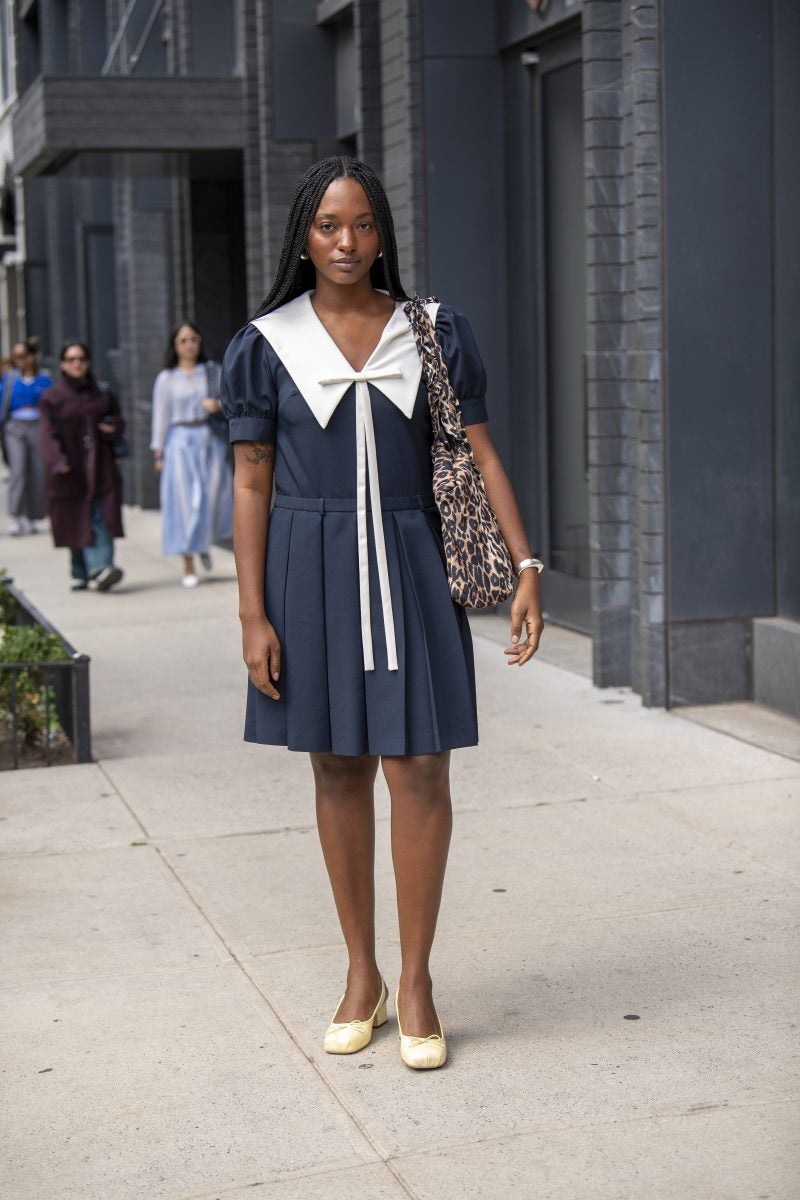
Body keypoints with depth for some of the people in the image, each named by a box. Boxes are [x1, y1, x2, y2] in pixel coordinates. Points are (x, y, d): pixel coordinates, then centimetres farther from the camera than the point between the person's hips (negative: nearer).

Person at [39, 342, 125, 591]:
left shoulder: (103, 393, 12)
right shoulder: (52, 398, 2)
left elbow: (118, 422, 19)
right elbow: (49, 434, -6)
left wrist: (113, 427, -6)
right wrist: (58, 461, -23)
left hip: (101, 468, 2)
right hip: (71, 470, -2)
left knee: (102, 519, -10)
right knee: (78, 522, -1)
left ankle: (100, 569, -17)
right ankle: (82, 573, 6)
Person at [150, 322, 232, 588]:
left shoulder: (213, 371, 8)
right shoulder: (166, 379, 4)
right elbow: (160, 416, 5)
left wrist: (219, 404, -11)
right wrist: (158, 453, 1)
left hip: (210, 441, 1)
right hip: (181, 443, -1)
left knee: (213, 496, -4)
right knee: (184, 501, -3)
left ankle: (204, 543, 28)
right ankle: (188, 567, 3)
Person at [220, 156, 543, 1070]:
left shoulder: (433, 334, 3)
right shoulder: (268, 344, 1)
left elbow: (479, 453, 3)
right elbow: (250, 483, 2)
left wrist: (525, 565, -8)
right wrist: (252, 615, -4)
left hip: (408, 566, 0)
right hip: (311, 570, 0)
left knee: (420, 770, -5)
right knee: (339, 770, 8)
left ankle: (415, 980, 10)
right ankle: (361, 975, 21)